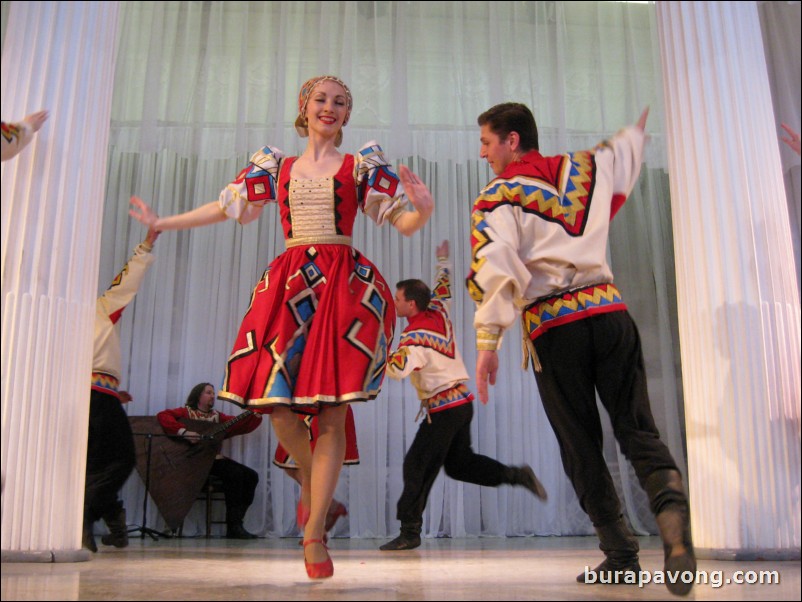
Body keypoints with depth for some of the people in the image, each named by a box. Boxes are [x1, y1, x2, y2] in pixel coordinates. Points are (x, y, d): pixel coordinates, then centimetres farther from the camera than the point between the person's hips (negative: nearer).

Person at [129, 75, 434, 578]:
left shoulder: (361, 165, 11)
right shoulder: (278, 166, 18)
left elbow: (403, 224, 5)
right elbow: (227, 206, 25)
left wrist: (423, 209, -19)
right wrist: (162, 223, 30)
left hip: (343, 285, -2)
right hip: (288, 284, 3)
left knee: (332, 412, -7)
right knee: (277, 403, -6)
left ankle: (314, 533, 0)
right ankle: (309, 478, 27)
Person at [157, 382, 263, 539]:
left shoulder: (217, 416, 19)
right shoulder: (186, 412, 4)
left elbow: (242, 425, 10)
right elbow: (162, 416, -14)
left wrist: (257, 414, -7)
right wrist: (183, 431, -27)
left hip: (214, 458, 7)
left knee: (251, 476, -7)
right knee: (234, 472, -27)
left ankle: (235, 526, -4)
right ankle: (233, 527, -21)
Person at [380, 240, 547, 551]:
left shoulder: (415, 336, -17)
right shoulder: (438, 312, 5)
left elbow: (398, 369, -33)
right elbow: (442, 287, 27)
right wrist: (443, 259, 41)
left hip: (443, 408, -9)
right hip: (462, 401, 9)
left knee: (416, 465, -5)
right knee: (459, 463, 18)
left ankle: (410, 532, -2)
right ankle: (517, 475, 12)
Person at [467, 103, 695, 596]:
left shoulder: (498, 198, 0)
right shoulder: (587, 167, 15)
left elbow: (495, 269, -15)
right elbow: (627, 145, 36)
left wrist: (487, 341, -16)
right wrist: (642, 125, 58)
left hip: (552, 327, -3)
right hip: (608, 310, 4)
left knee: (581, 444, 6)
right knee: (637, 426, 5)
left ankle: (621, 554, 9)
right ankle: (672, 505, -22)